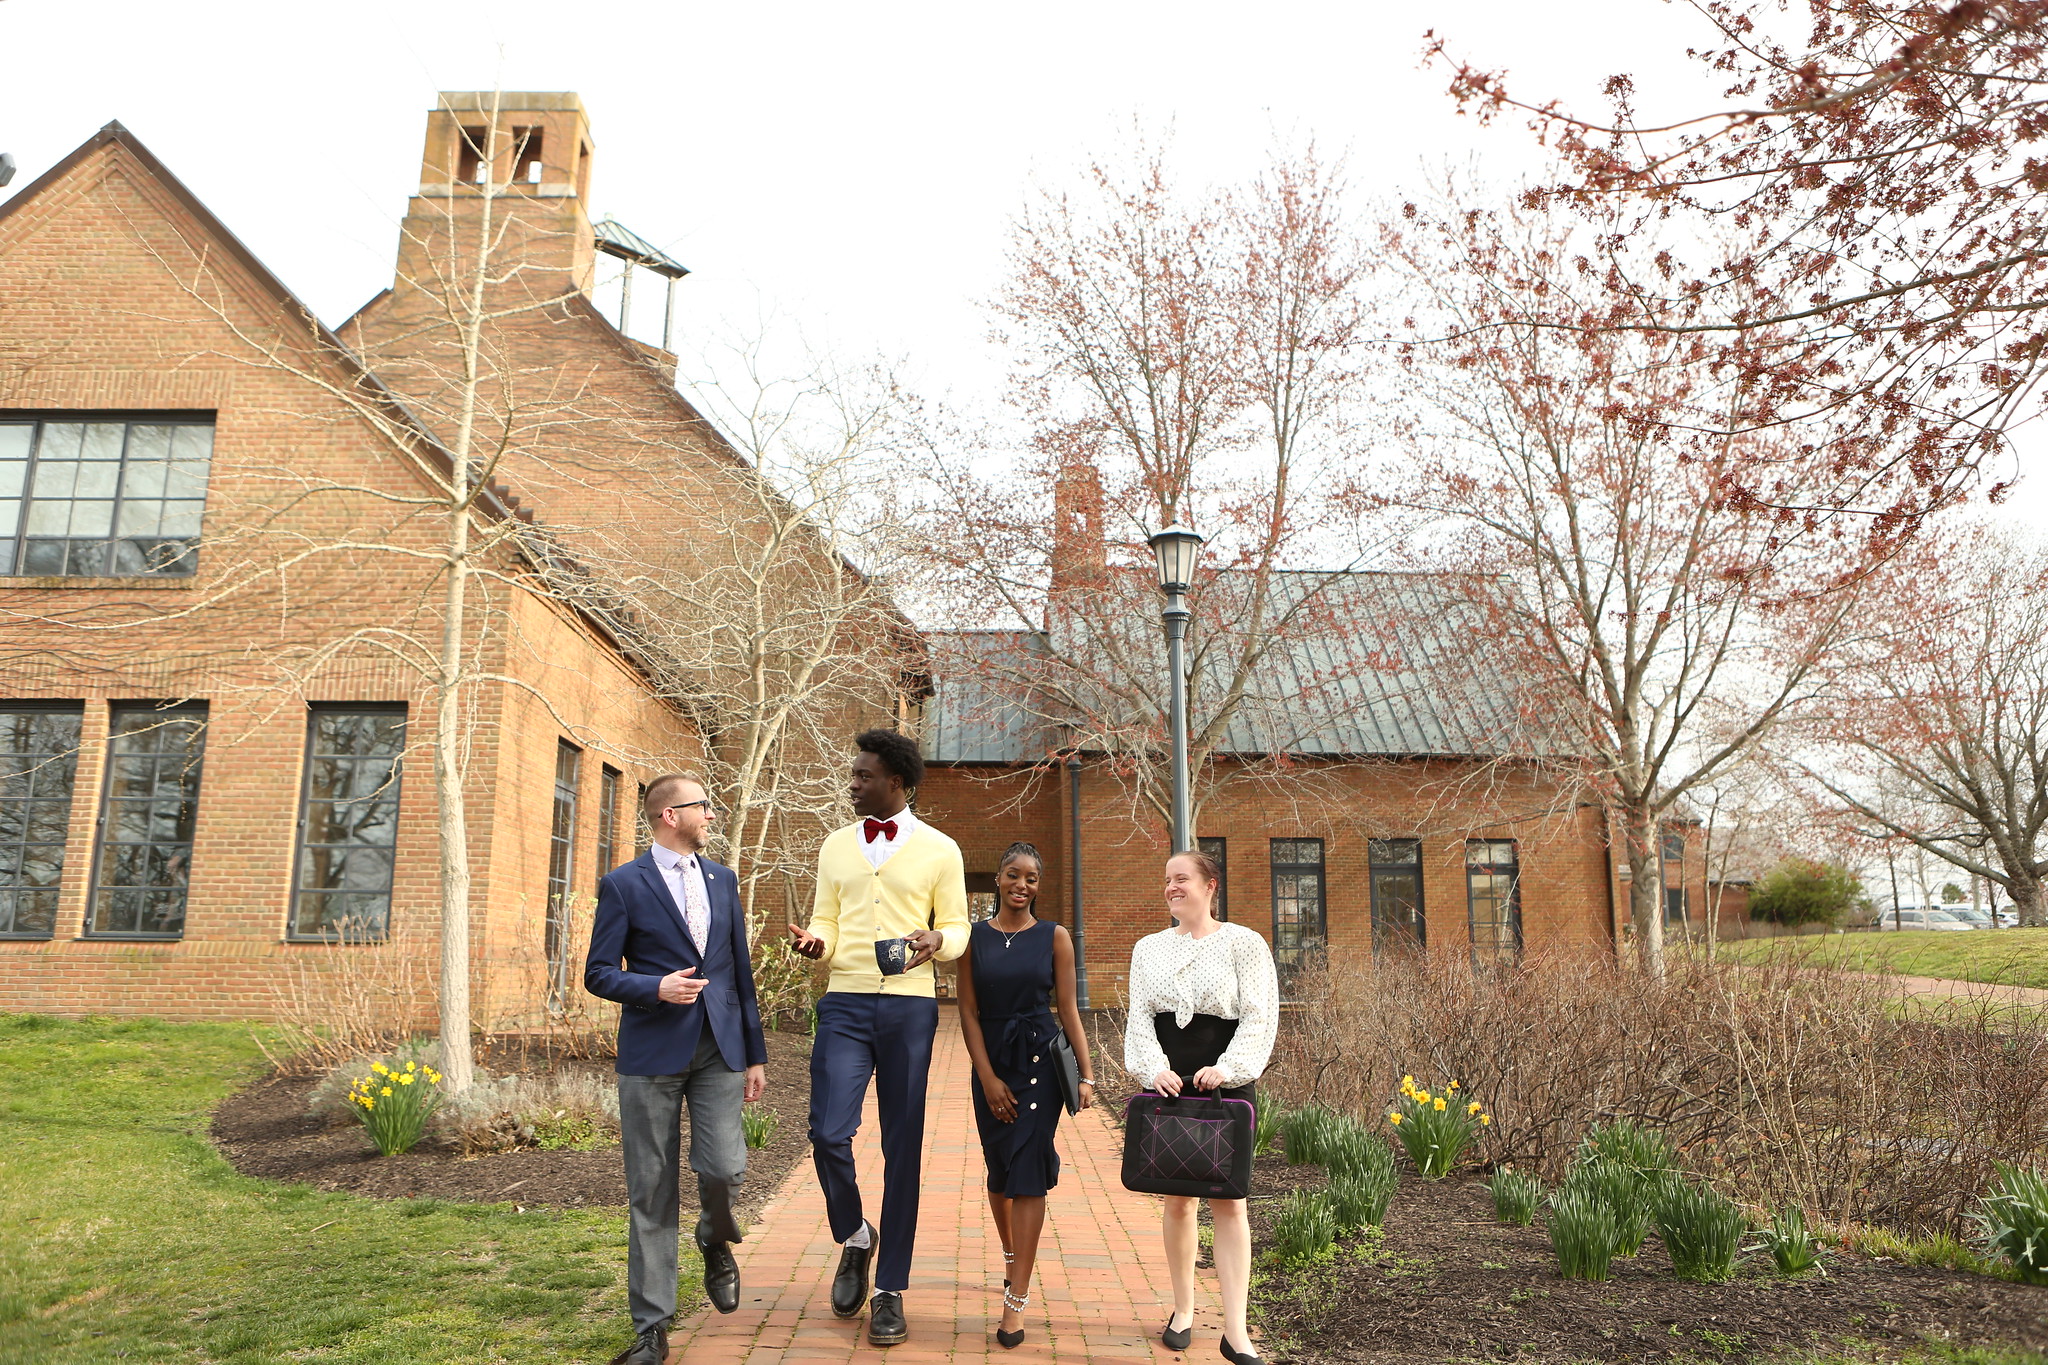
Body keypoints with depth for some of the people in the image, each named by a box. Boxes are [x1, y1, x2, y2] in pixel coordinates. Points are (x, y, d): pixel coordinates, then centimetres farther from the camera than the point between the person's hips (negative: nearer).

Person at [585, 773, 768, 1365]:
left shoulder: (722, 880, 12)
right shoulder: (623, 885, -1)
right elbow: (598, 973, -1)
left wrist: (755, 1054, 14)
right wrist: (656, 989, -20)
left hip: (719, 1048, 3)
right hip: (653, 1051, -3)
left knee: (724, 1167, -12)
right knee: (652, 1191, 3)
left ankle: (715, 1240, 23)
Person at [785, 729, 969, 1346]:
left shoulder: (939, 850, 3)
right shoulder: (837, 846, 12)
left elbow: (959, 930, 6)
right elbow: (826, 922, 15)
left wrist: (936, 938, -16)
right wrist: (813, 941, -8)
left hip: (908, 1006, -2)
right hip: (844, 1002, 2)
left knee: (902, 1148, 4)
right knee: (828, 1134, -11)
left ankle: (890, 1291, 17)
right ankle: (854, 1237, 20)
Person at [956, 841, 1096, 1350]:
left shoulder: (1053, 937, 0)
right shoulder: (975, 937, 1)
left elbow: (1068, 1008, 1)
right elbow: (969, 1011, 0)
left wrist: (1086, 1072, -5)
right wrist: (988, 1077, -7)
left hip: (1040, 1059, -2)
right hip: (991, 1060, 2)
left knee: (1027, 1171, -7)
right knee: (999, 1169, 15)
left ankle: (1017, 1298, -5)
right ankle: (1011, 1256, 41)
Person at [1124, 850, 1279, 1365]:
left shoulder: (1243, 944, -1)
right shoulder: (1149, 948, 11)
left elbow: (1260, 1016, -6)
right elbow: (1139, 1016, 6)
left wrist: (1227, 1068, -17)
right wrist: (1154, 1068, -11)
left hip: (1225, 1083, -3)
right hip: (1168, 1083, 3)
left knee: (1227, 1202, -4)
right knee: (1176, 1199, 8)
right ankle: (1183, 1310, 24)